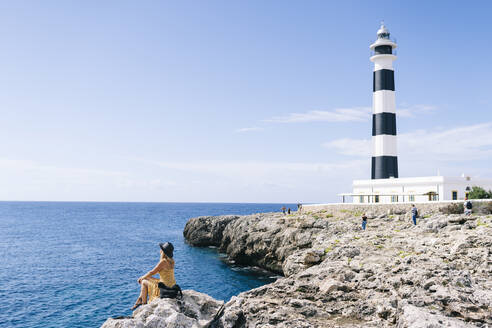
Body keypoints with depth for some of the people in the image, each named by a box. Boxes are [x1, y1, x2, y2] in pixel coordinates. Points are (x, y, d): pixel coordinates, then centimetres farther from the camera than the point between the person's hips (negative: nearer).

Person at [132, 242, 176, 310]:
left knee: (144, 282, 10)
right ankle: (139, 300, 27)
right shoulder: (171, 260, 3)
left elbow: (152, 272, -12)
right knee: (146, 279, 20)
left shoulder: (163, 261, -23)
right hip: (171, 286, 8)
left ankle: (144, 304, 20)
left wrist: (142, 277, 6)